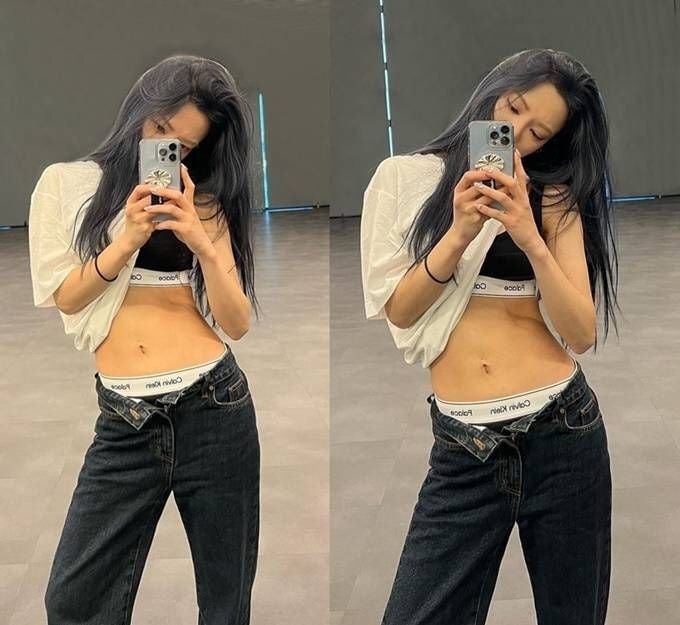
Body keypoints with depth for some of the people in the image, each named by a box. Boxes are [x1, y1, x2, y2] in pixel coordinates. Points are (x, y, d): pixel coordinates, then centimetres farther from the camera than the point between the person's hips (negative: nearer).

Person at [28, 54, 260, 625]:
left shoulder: (201, 202, 9)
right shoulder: (67, 183, 8)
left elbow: (238, 323, 1)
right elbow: (65, 297, -1)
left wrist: (204, 245, -13)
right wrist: (128, 239, -14)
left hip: (214, 406, 1)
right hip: (126, 420, 0)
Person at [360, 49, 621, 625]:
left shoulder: (553, 197, 5)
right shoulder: (404, 177, 4)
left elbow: (582, 334, -4)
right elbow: (398, 311, -3)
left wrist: (530, 240, -17)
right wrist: (460, 233, -16)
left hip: (562, 431, 1)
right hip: (463, 448, -1)